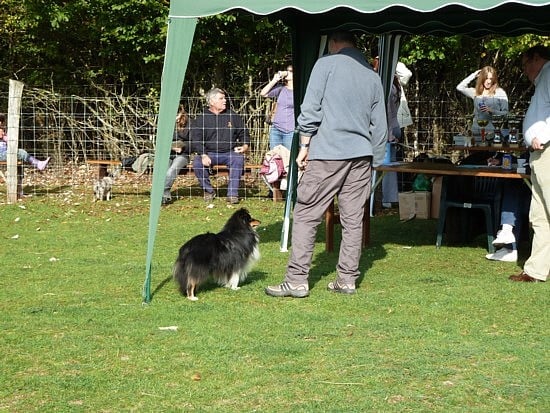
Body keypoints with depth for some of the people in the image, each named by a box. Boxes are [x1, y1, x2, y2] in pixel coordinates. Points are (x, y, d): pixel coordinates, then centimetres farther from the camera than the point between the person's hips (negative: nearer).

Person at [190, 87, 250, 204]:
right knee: (197, 163, -28)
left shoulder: (232, 116, 10)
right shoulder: (201, 119, 3)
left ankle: (232, 194, -23)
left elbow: (243, 133, 17)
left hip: (230, 153, 1)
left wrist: (245, 146, -3)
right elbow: (196, 140, -4)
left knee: (238, 159, -32)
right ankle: (209, 191, -5)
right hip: (209, 153, -1)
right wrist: (203, 155, -21)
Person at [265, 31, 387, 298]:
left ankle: (297, 280, -7)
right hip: (361, 155, 5)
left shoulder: (326, 64, 0)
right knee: (353, 219, 8)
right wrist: (374, 162, 21)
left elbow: (310, 109, -7)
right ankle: (347, 279, 10)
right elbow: (379, 126, 16)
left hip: (327, 154, -5)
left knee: (306, 215, -3)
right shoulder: (372, 75, 15)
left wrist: (305, 146, 0)